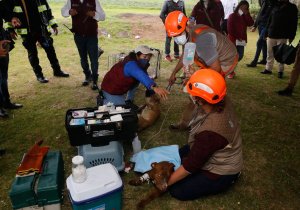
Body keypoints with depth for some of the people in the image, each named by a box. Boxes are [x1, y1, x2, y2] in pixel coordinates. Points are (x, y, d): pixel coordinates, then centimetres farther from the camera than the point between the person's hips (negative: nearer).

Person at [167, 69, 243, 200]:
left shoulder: (210, 131, -42)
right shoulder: (222, 101, -22)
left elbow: (190, 165, -28)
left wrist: (165, 182, -15)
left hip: (221, 171, -8)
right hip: (217, 154, 8)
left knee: (176, 191, 0)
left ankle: (223, 182, 9)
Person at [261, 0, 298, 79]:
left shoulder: (292, 7, 1)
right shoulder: (275, 6, 10)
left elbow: (294, 23, -2)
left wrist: (291, 36, -8)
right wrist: (267, 33, 7)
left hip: (282, 36, -3)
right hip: (271, 35, 3)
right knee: (270, 54, 9)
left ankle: (280, 71, 12)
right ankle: (268, 69, 20)